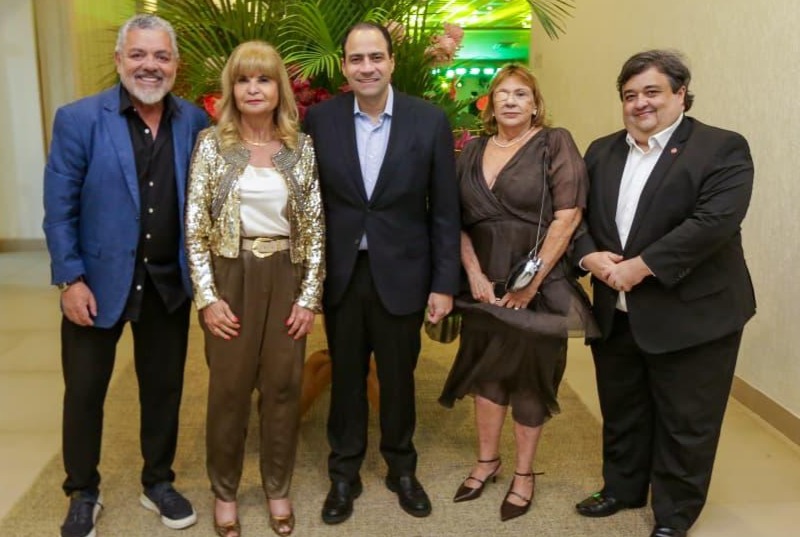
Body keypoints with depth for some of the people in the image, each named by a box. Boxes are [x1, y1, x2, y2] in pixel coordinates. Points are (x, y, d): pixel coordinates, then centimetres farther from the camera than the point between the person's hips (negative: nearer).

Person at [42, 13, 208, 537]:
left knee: (164, 387, 15)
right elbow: (59, 208, -9)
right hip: (99, 280, -2)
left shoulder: (195, 121, -1)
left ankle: (159, 482, 35)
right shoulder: (78, 119, -9)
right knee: (84, 391, 11)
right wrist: (71, 280, -12)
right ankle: (83, 493, 32)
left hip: (170, 281, 2)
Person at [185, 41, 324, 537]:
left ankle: (278, 488, 30)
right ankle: (225, 491, 29)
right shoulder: (212, 143, -2)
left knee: (283, 386, 10)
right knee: (229, 387, 9)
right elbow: (195, 226, -4)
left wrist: (310, 294, -3)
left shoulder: (302, 147, 2)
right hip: (231, 277, -1)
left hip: (286, 277, 1)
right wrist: (208, 297, -9)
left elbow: (315, 226, 2)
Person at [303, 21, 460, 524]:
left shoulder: (430, 120, -6)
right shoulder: (320, 119, -3)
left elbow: (445, 210, -4)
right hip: (340, 274, 1)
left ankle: (402, 469, 36)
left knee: (399, 378, 14)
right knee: (345, 377, 14)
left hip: (402, 274, -1)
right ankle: (344, 473, 33)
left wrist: (445, 283, -5)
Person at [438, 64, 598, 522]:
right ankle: (487, 460, 30)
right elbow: (457, 220, 5)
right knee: (487, 368, 13)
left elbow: (568, 215, -13)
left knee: (531, 373, 7)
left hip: (538, 283, -4)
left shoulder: (555, 144, -6)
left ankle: (524, 473, 23)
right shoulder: (473, 151, 7)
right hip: (485, 283, 4)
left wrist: (531, 281, -15)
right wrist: (475, 274, -8)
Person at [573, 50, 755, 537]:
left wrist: (641, 267, -23)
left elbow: (715, 221, -21)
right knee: (621, 412, 19)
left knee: (684, 423, 8)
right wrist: (589, 256, -13)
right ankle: (623, 488, 40)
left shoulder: (722, 148, -9)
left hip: (691, 315, -5)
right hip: (615, 313, 6)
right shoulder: (602, 152, 10)